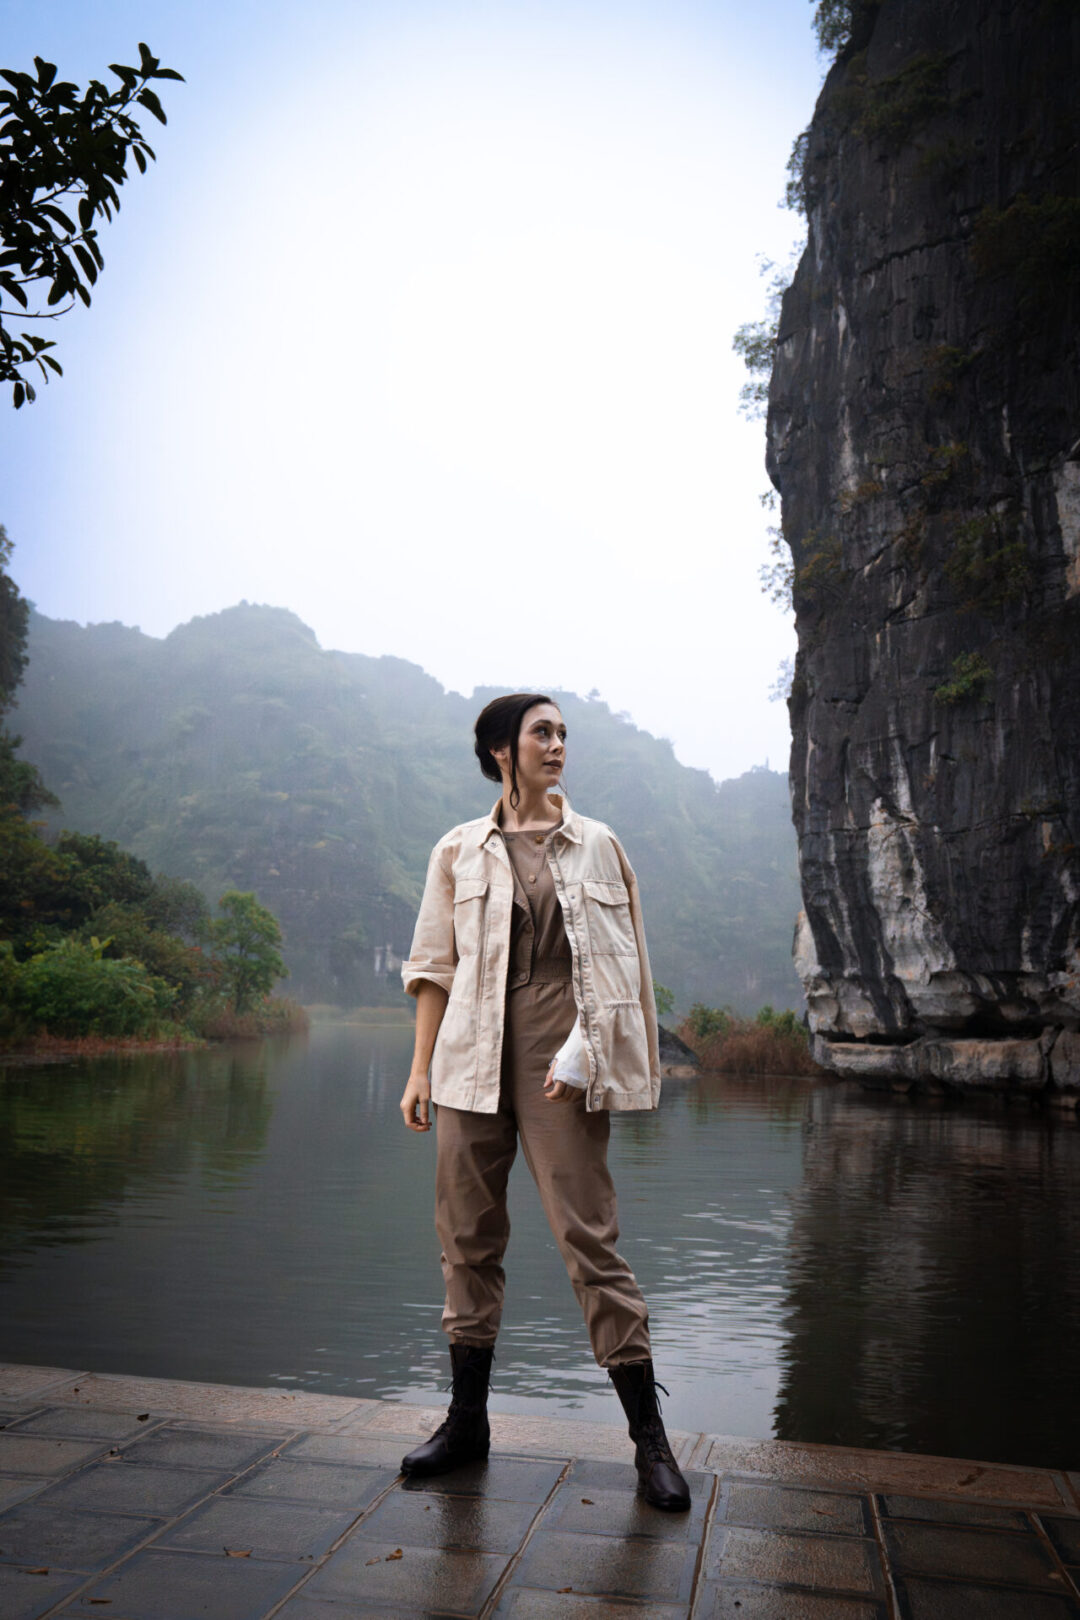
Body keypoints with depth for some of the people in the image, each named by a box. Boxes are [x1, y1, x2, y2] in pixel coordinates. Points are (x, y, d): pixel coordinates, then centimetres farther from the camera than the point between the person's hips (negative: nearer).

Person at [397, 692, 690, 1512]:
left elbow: (630, 961, 7)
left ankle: (649, 1434, 9)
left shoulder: (598, 845, 8)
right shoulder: (458, 852, 9)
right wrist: (421, 1068, 5)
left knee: (589, 1235, -3)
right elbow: (435, 967, 10)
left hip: (559, 1057, -2)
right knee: (468, 1235, 8)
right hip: (472, 1056, 2)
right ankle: (468, 1419, 25)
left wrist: (587, 1052, -5)